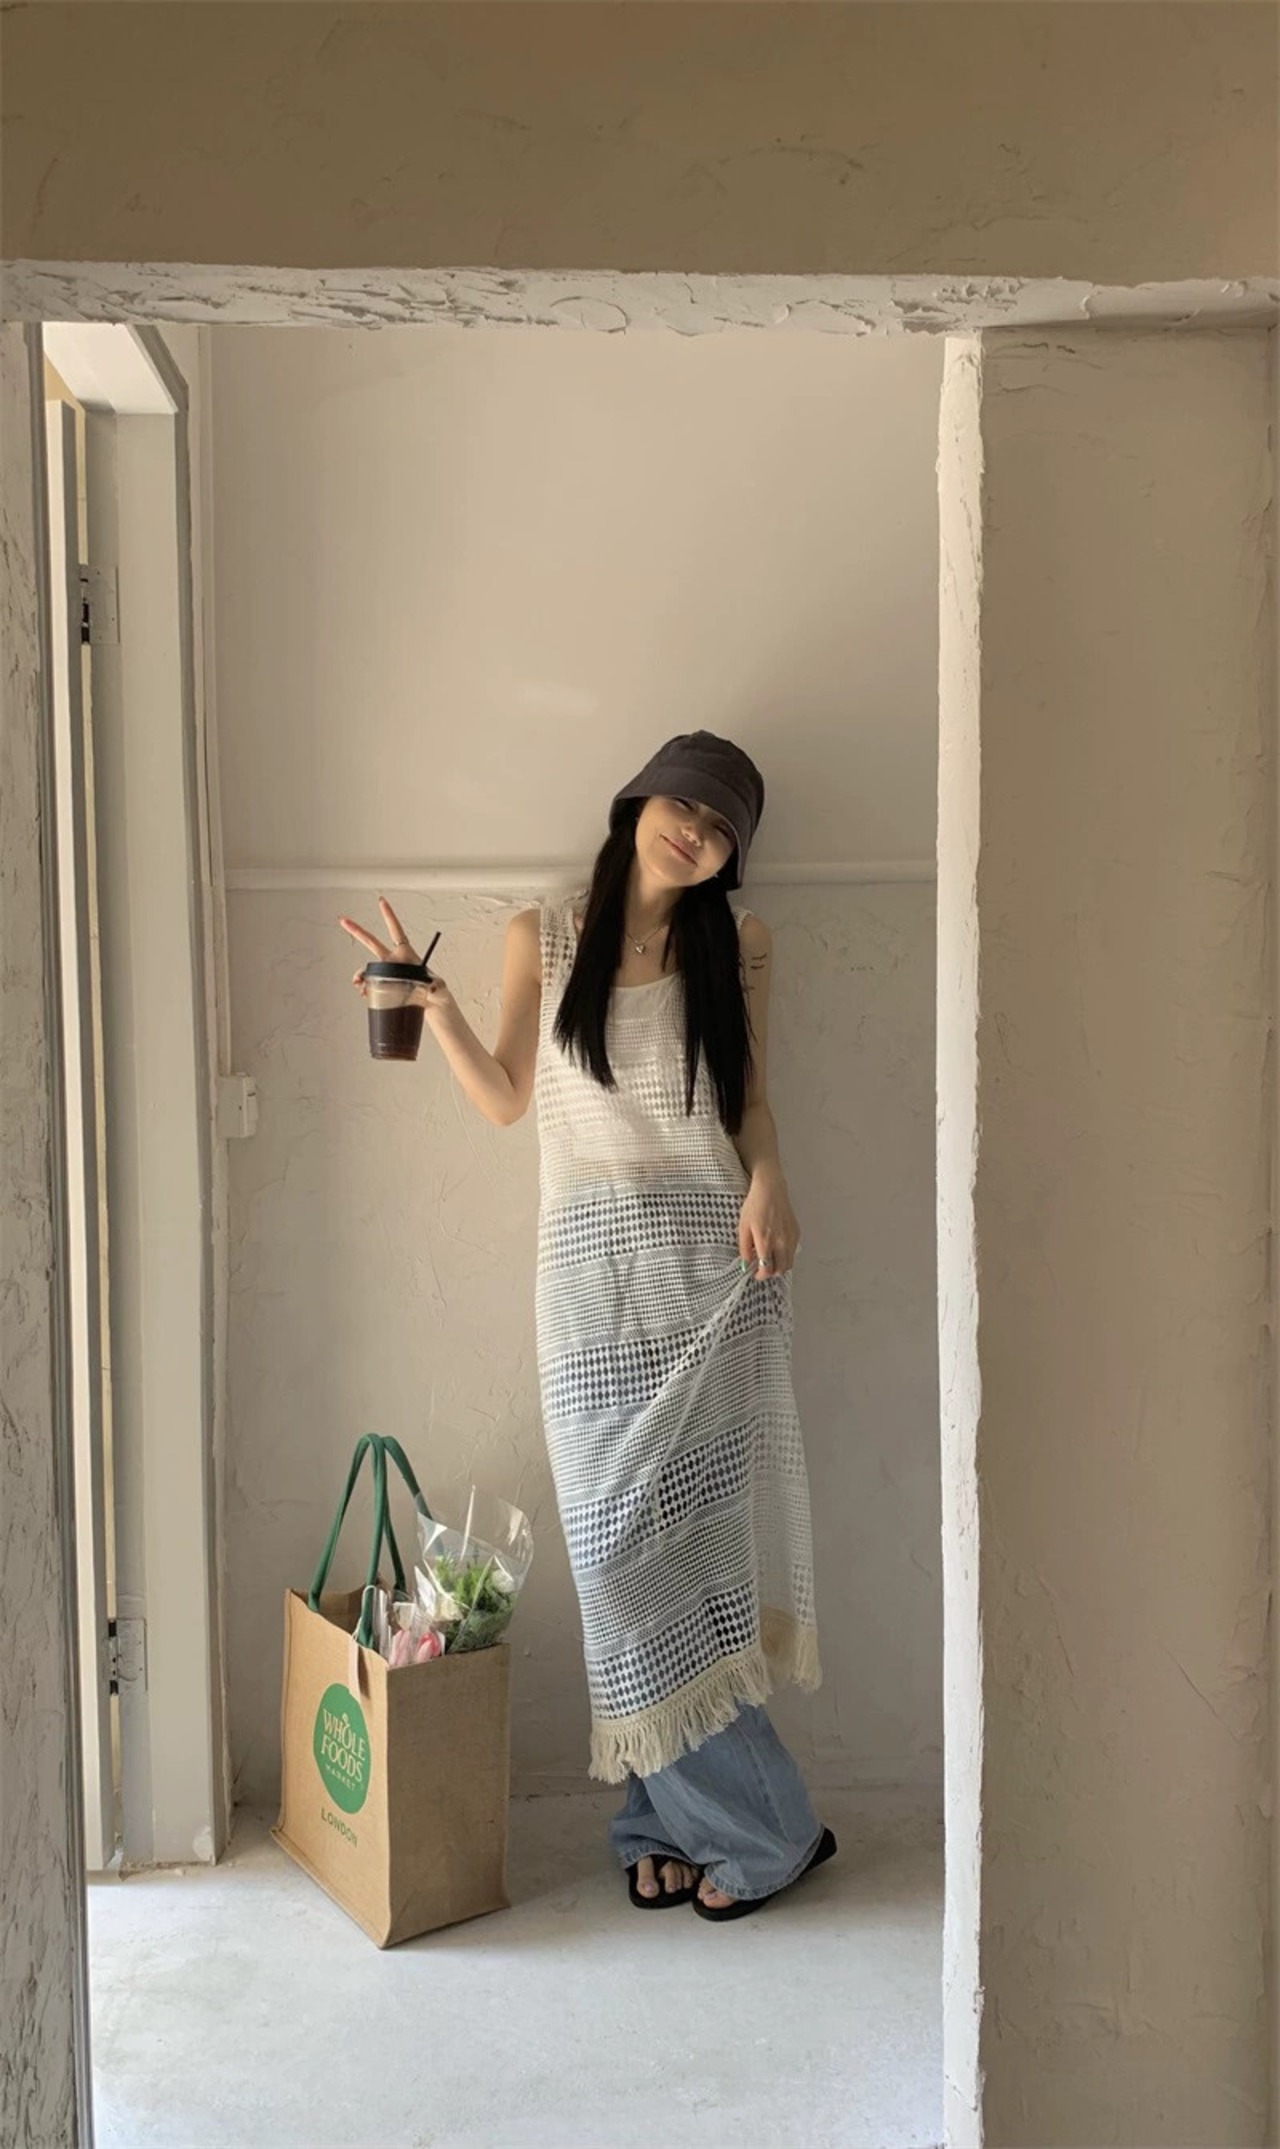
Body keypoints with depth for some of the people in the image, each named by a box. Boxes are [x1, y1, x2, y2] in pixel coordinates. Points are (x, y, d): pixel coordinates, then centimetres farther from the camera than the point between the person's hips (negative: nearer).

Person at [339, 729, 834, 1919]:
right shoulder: (543, 937, 6)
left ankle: (669, 1821, 16)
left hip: (713, 1264, -1)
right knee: (622, 1549, 1)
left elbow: (750, 1097, 11)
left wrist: (768, 1181, -7)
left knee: (696, 1538, 0)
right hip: (593, 1267, 1)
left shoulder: (735, 941, 5)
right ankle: (758, 1824, 16)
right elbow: (506, 1101, 9)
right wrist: (434, 1003, -3)